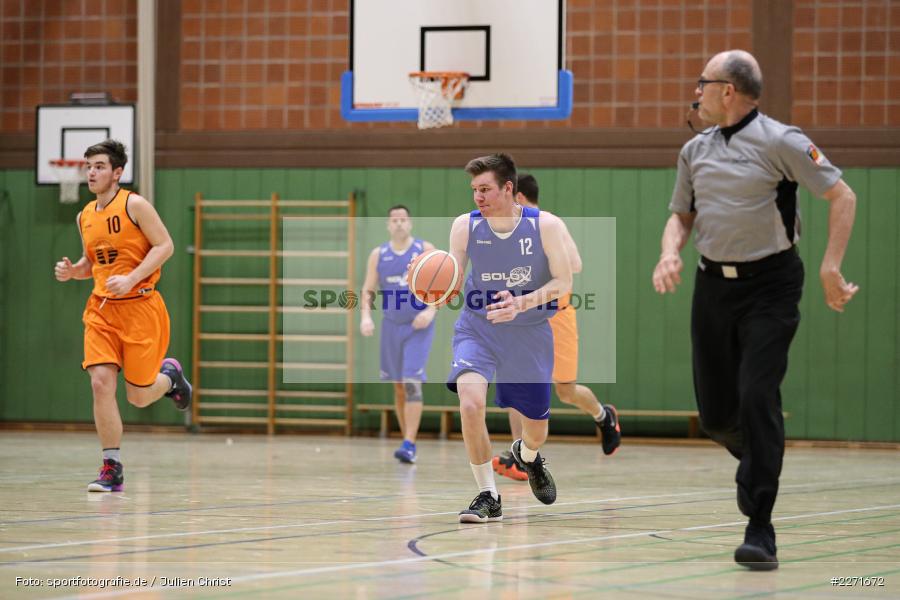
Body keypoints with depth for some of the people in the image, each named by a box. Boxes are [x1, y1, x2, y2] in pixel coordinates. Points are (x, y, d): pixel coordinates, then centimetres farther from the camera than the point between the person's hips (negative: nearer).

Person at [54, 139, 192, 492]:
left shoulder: (134, 205, -8)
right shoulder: (85, 217, 11)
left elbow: (165, 246, -11)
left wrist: (131, 279, -21)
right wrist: (71, 271, 0)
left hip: (139, 305, -5)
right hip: (101, 308, 5)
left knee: (138, 396, -1)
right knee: (101, 382, -12)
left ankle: (169, 376, 35)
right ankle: (112, 469, -5)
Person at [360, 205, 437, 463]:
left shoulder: (425, 250, -4)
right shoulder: (378, 254, 4)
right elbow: (368, 290, 7)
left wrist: (431, 310, -19)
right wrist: (365, 316, -10)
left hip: (418, 327, -4)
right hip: (391, 326, 4)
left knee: (412, 384, -16)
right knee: (398, 386, 9)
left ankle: (409, 445, -19)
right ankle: (407, 438, 21)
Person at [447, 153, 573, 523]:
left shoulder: (545, 226, -15)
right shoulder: (465, 226, -11)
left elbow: (563, 283, -15)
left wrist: (521, 304, -31)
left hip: (529, 333, 0)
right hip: (478, 329, 0)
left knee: (536, 427, 12)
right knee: (470, 402, -27)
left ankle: (526, 455, 53)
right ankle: (488, 497, -14)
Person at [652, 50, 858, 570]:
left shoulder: (780, 142, -9)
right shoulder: (695, 151, 9)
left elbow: (842, 196, -8)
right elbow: (682, 215, 19)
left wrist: (831, 268, -15)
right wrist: (671, 253, -3)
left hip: (770, 287, -6)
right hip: (713, 287, 6)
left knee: (757, 397, -16)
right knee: (716, 413, 6)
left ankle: (760, 531, -13)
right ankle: (759, 460, 40)